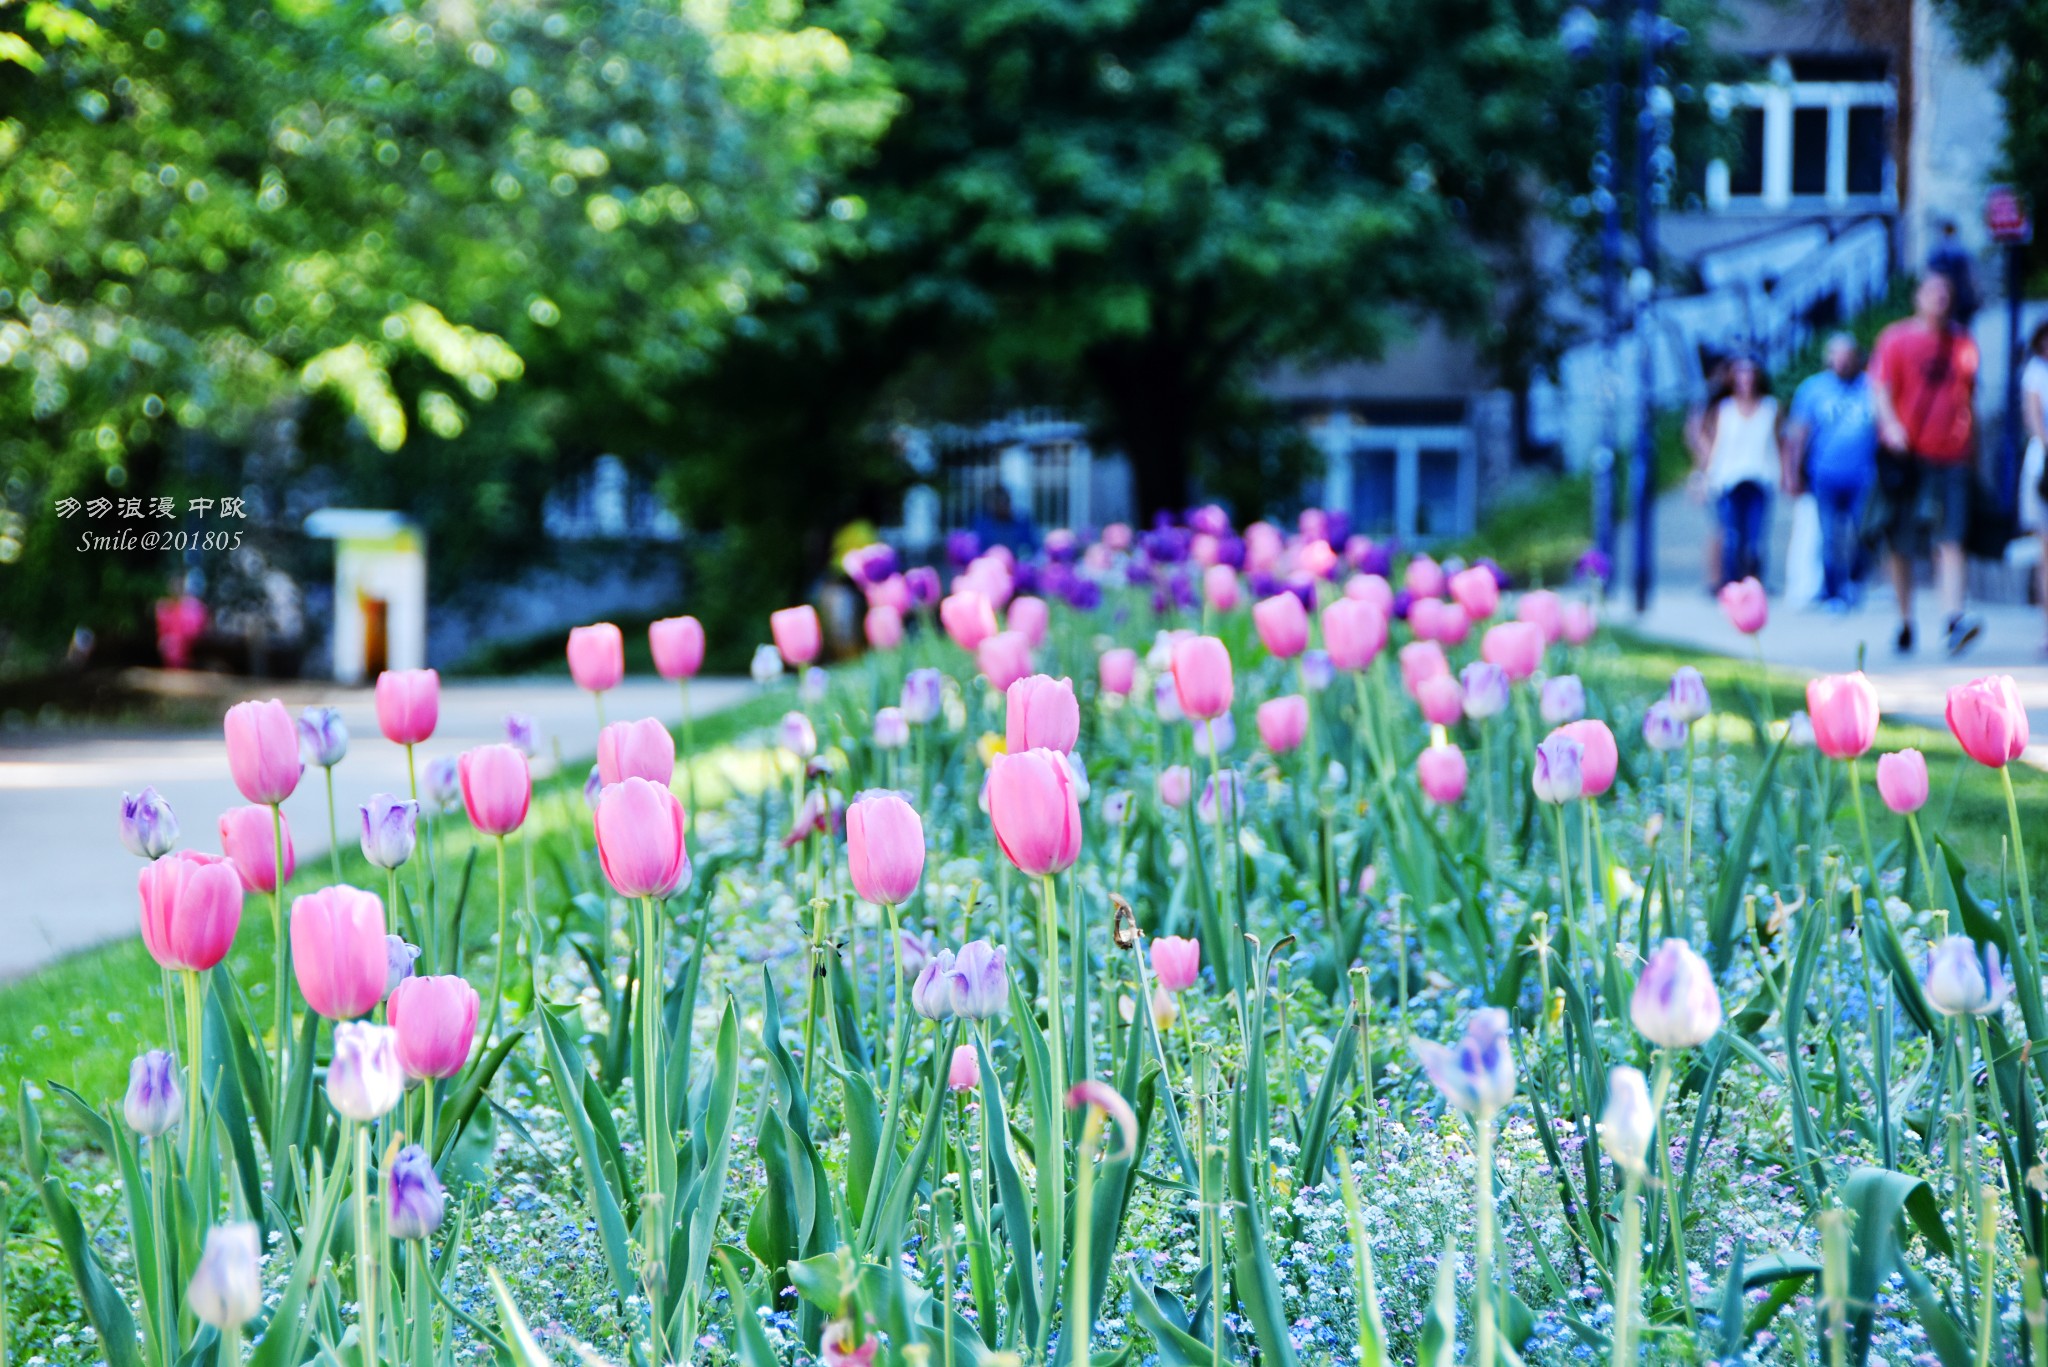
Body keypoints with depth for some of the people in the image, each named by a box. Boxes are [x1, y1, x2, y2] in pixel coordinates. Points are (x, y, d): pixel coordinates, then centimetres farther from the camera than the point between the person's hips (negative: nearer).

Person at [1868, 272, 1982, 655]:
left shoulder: (1963, 343, 14)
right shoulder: (1896, 338, 3)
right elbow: (1880, 388, -6)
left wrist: (1971, 447, 21)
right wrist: (1891, 425, -24)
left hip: (1952, 455, 2)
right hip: (1907, 452, -2)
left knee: (1951, 540, -11)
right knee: (1902, 545, 4)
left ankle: (1954, 620, -20)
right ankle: (1905, 621, 15)